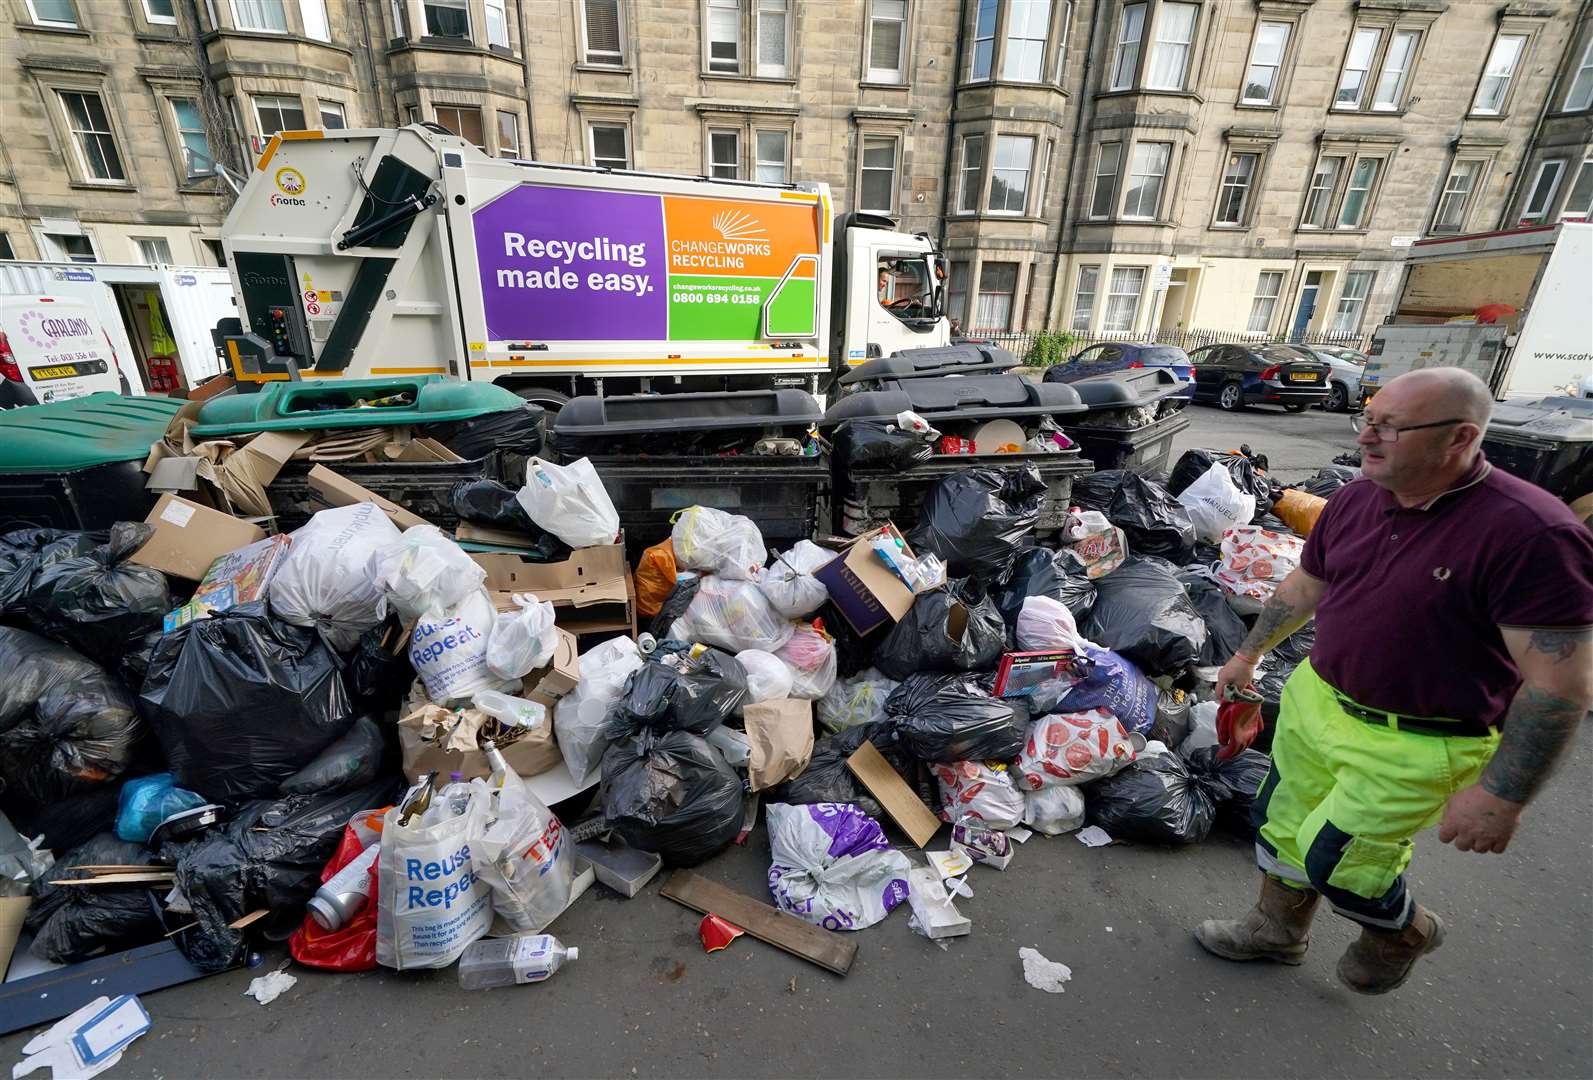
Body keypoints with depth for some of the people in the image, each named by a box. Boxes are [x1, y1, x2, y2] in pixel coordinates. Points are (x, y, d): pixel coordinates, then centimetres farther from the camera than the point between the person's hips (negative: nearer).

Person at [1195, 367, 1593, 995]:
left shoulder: (1530, 534, -24)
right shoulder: (1355, 499, -3)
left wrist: (1502, 796, -20)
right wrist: (1248, 653, 20)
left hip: (1414, 748, -6)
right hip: (1315, 702, 6)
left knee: (1334, 862, 7)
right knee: (1284, 826, 19)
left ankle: (1403, 931, 43)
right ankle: (1277, 931, 46)